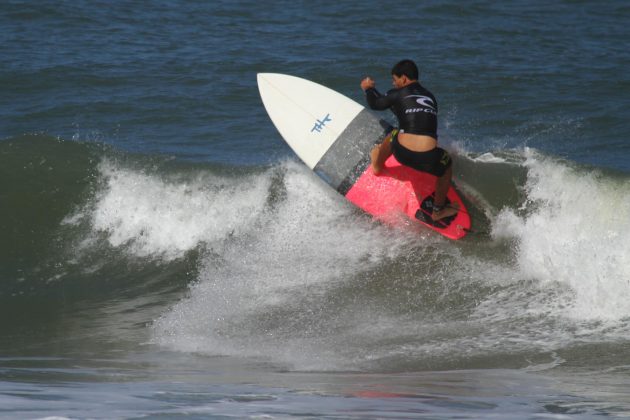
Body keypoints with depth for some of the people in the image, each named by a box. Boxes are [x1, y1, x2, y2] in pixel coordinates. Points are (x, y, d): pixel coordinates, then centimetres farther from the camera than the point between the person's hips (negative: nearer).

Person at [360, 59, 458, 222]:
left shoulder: (398, 94, 9)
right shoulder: (431, 98, 21)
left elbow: (375, 104, 27)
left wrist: (369, 89, 47)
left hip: (402, 154, -1)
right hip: (428, 159, 1)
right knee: (447, 163, 34)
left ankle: (376, 164, 60)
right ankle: (438, 210, 41)